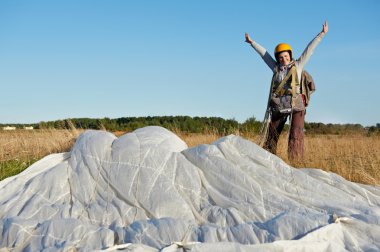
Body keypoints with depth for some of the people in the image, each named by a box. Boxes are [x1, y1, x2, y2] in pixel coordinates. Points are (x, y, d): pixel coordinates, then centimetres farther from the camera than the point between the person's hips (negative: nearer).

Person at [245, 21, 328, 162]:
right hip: (279, 106, 4)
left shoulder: (297, 66, 9)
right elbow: (264, 53, 26)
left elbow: (309, 49, 6)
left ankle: (296, 163, -14)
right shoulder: (276, 68, 16)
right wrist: (252, 42, 37)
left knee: (296, 135, -13)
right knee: (271, 135, 8)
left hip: (296, 105, -4)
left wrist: (322, 34, 4)